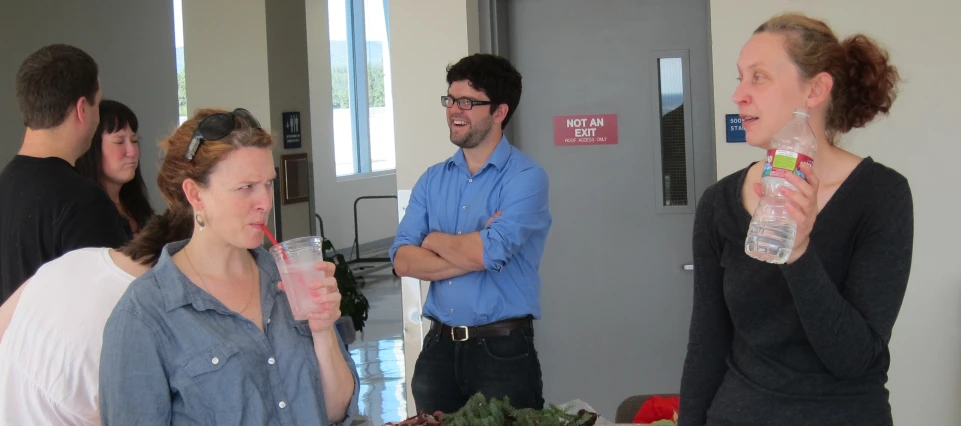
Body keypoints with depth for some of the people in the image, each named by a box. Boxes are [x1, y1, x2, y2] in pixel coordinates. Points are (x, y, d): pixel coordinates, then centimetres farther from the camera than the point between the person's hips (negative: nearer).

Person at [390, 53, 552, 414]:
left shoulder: (524, 178, -8)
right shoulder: (433, 180, 9)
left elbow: (490, 252, -22)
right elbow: (403, 260, -2)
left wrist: (435, 240, -3)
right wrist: (471, 252, -14)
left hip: (503, 351, -5)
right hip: (438, 347, 5)